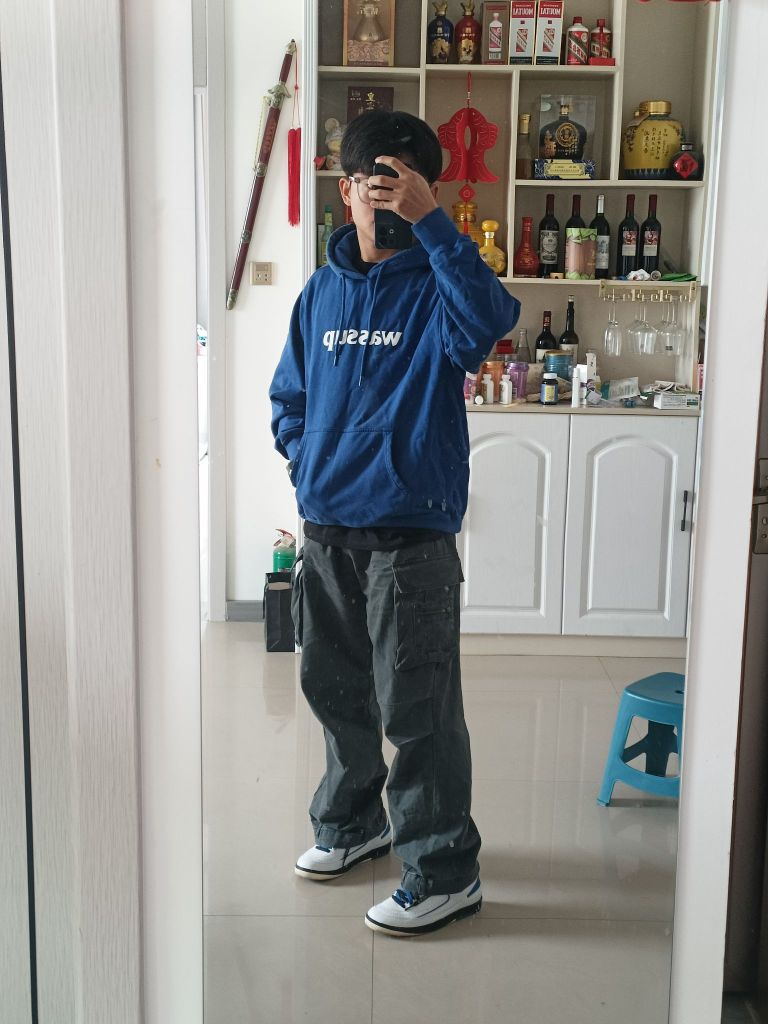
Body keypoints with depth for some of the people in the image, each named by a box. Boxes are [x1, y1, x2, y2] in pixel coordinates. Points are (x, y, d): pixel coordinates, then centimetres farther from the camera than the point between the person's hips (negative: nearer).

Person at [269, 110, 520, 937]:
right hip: (327, 529, 6)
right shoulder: (322, 292, 9)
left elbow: (490, 318, -30)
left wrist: (431, 221, -29)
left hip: (412, 534, -6)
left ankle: (444, 873, 14)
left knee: (416, 707, -1)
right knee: (333, 687, 18)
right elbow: (289, 396, 19)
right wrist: (307, 467, 5)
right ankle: (352, 821, 40)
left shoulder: (435, 287, -6)